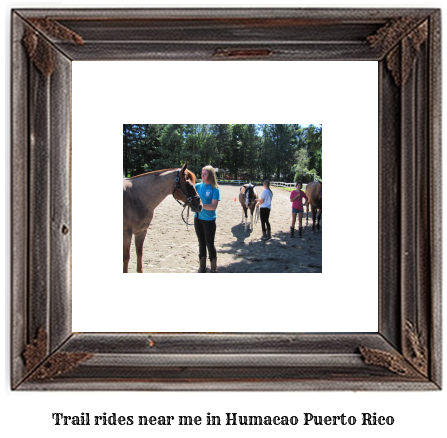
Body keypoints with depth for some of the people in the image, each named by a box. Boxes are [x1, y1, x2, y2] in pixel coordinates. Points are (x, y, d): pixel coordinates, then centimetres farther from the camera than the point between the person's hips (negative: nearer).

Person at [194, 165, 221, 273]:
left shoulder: (215, 189, -13)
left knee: (210, 243, 2)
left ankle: (214, 269, 16)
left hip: (209, 220, -5)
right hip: (198, 218, 5)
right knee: (201, 243, 14)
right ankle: (202, 267, 26)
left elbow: (213, 206, -21)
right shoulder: (198, 186, 3)